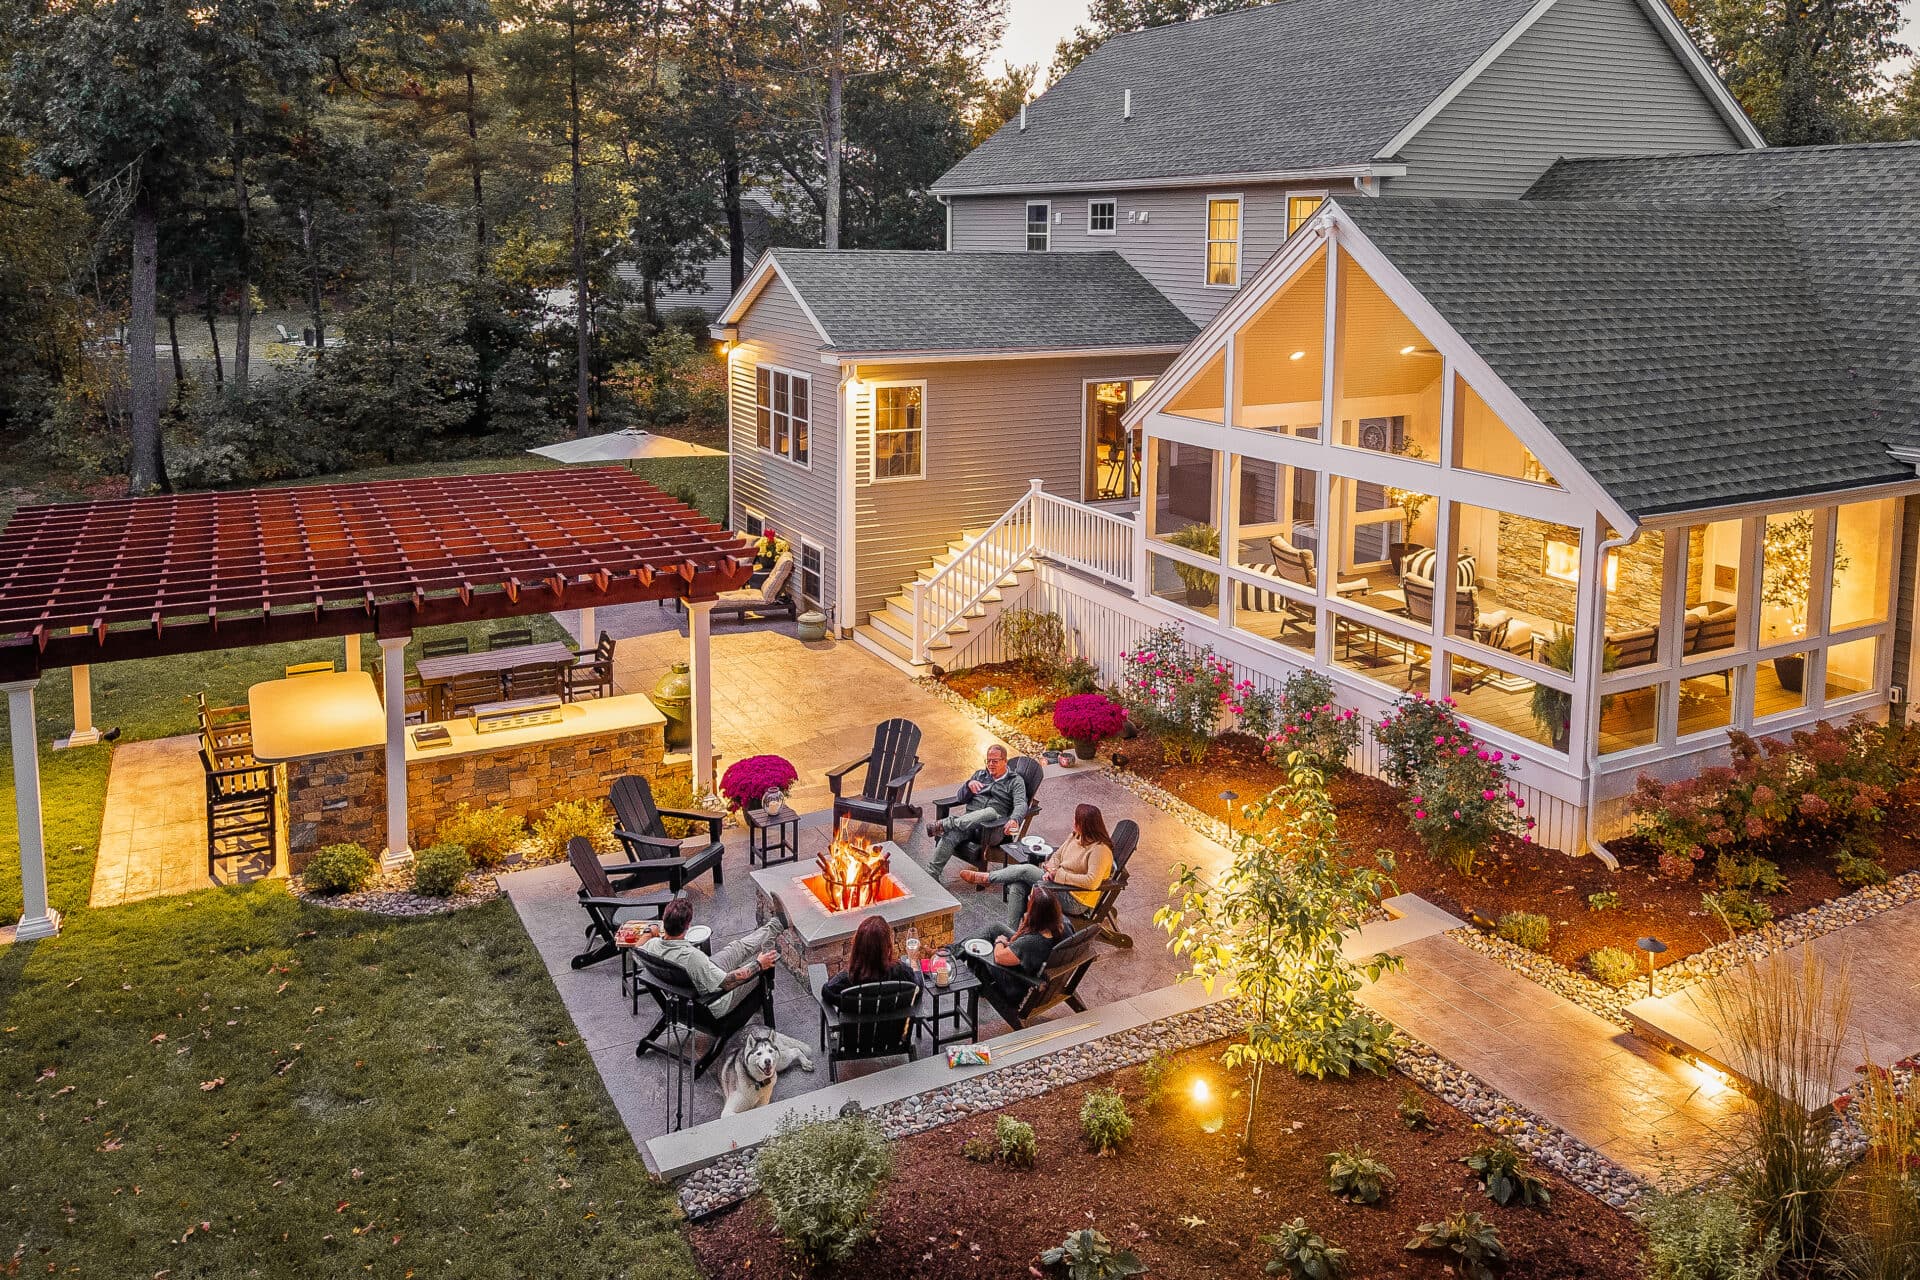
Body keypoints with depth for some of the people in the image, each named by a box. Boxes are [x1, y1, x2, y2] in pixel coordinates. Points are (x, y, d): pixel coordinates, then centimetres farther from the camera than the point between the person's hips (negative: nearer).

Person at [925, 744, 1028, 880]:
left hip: (993, 824, -3)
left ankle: (944, 825, -38)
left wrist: (1014, 820, -29)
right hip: (968, 818, 3)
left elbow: (1021, 805, -6)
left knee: (991, 812, -39)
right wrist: (969, 784, -6)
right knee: (950, 834, -30)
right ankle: (931, 874, -32)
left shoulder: (1015, 781, 12)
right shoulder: (980, 775, 25)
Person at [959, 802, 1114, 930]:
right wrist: (1051, 870, -9)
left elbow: (1092, 881, -31)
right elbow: (1057, 855, 15)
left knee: (1024, 870, -14)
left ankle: (985, 878, 6)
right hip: (1060, 886, 9)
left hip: (1076, 902, -9)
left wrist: (1059, 874, -24)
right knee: (1017, 886, -13)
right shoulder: (1076, 836, 5)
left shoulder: (1100, 849, -22)